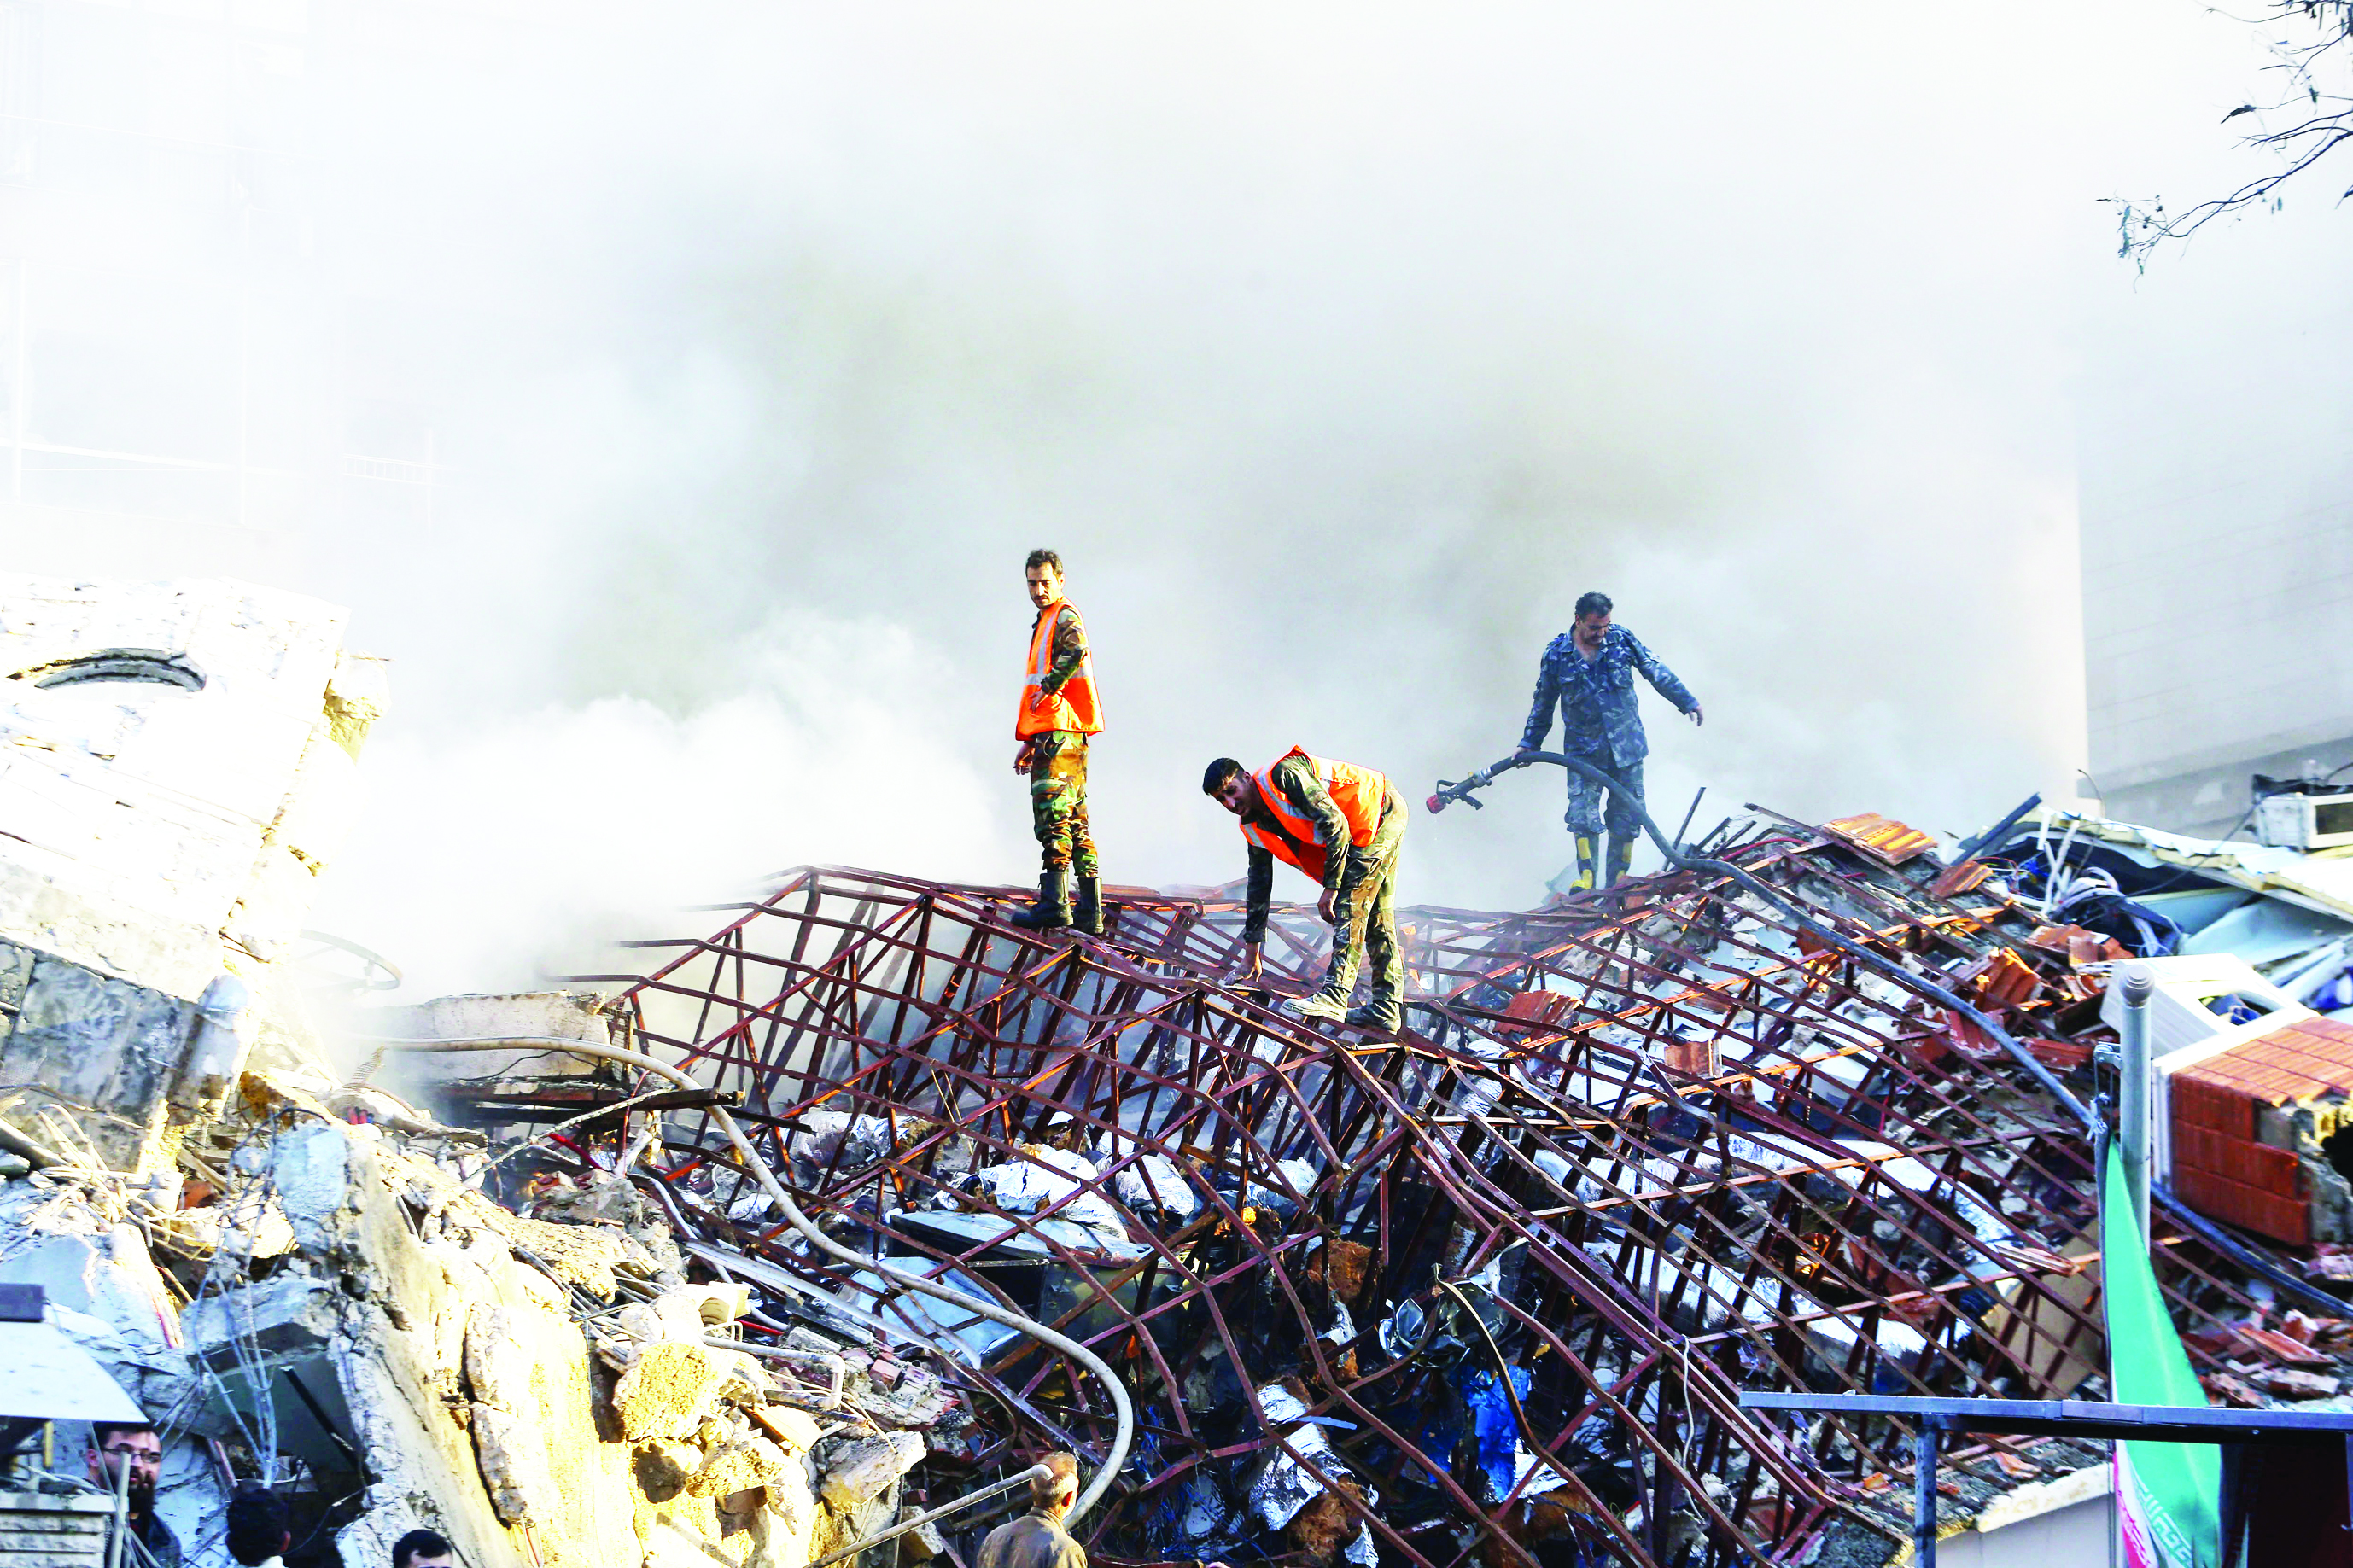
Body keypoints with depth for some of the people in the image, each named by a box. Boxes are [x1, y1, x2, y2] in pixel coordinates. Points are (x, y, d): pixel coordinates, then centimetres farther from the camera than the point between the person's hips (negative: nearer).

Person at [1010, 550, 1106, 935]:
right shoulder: (1046, 622, 27)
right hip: (1054, 732, 11)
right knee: (1075, 823, 9)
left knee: (1052, 816, -15)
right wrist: (1030, 742, 30)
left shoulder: (1065, 617, -5)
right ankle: (1089, 913, 9)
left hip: (1059, 730, -11)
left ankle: (1054, 905, -21)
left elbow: (1076, 649, -29)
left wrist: (1048, 686, -19)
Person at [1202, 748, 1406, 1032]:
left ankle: (1334, 996, -22)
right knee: (1377, 916, 8)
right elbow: (1259, 884, 13)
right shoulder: (1255, 828, 5)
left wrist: (1331, 887, -25)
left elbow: (1334, 823, -27)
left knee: (1350, 906, -16)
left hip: (1381, 810, -9)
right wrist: (1251, 953, 15)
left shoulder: (1282, 775, -23)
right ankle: (1386, 1008, 9)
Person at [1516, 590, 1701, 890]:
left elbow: (1656, 672, 10)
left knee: (1627, 815, 3)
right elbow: (1543, 703, 9)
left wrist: (1687, 702, 15)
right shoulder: (1556, 654, -4)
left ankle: (1617, 880, 14)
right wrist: (1530, 744, 14)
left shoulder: (1621, 639, -2)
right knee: (1582, 813, -13)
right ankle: (1586, 876, 0)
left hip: (1626, 747, 1)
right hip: (1583, 752, -1)